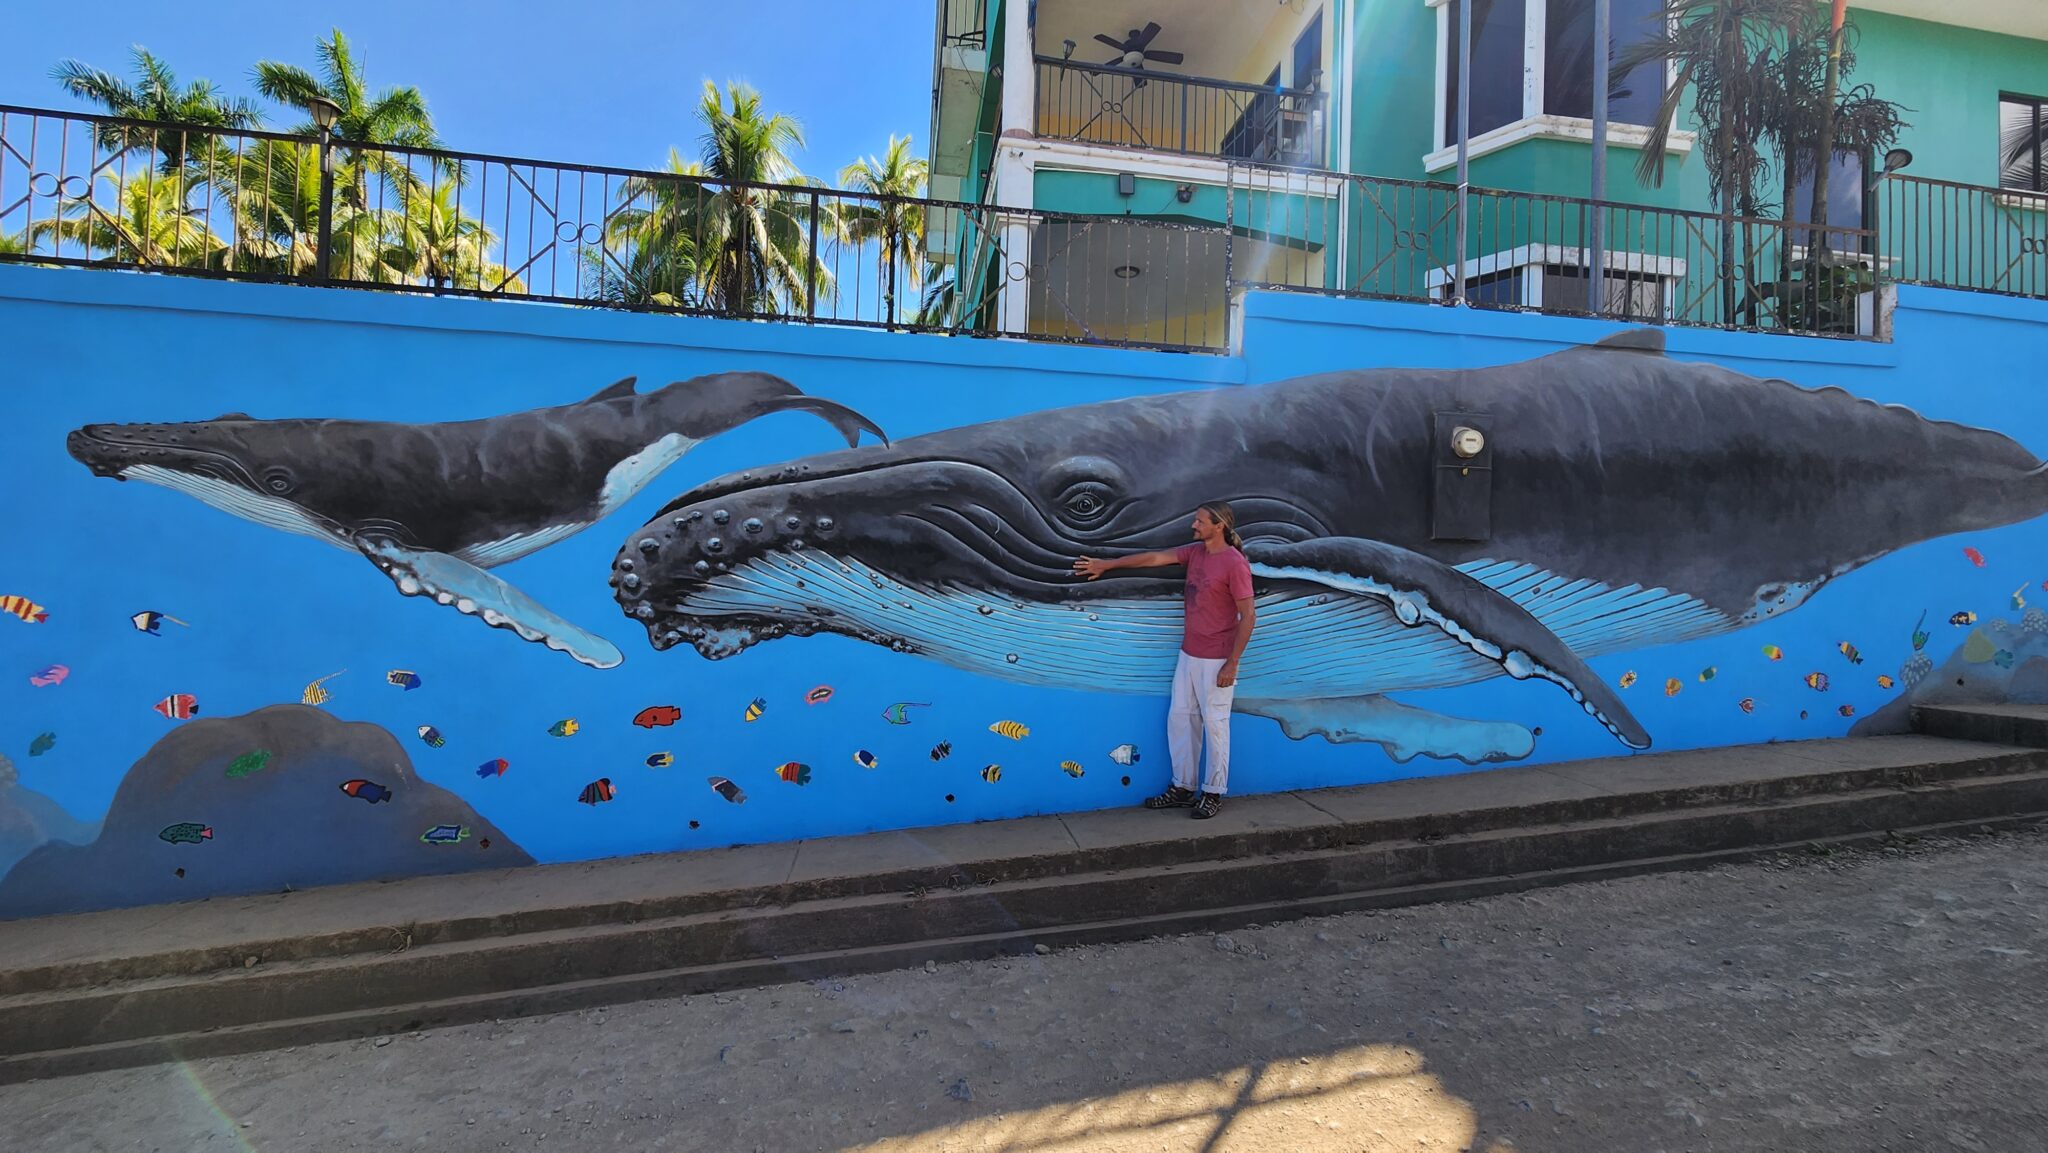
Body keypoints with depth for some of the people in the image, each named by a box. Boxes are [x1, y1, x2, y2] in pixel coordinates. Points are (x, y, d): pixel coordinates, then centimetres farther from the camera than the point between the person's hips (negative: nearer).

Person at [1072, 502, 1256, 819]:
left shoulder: (1234, 564, -15)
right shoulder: (1195, 552, 7)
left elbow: (1247, 615, -16)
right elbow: (1154, 558, 12)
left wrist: (1232, 663, -16)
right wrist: (1107, 565, 15)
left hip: (1215, 661, -8)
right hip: (1188, 654, 8)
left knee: (1215, 725, 2)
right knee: (1179, 719, 12)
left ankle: (1213, 793, 15)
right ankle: (1182, 788, 23)